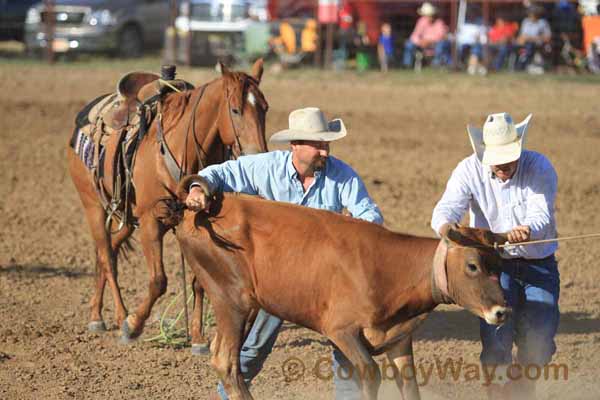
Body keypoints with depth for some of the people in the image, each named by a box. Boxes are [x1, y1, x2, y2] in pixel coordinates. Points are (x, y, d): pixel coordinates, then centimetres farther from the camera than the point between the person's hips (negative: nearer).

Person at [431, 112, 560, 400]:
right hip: (494, 263, -1)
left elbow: (542, 215, -24)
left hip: (539, 265, 1)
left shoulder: (540, 168, -14)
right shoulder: (469, 171, -13)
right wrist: (446, 228, -52)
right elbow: (448, 207, -27)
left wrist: (526, 231, -49)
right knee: (496, 336, -18)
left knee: (539, 339, -6)